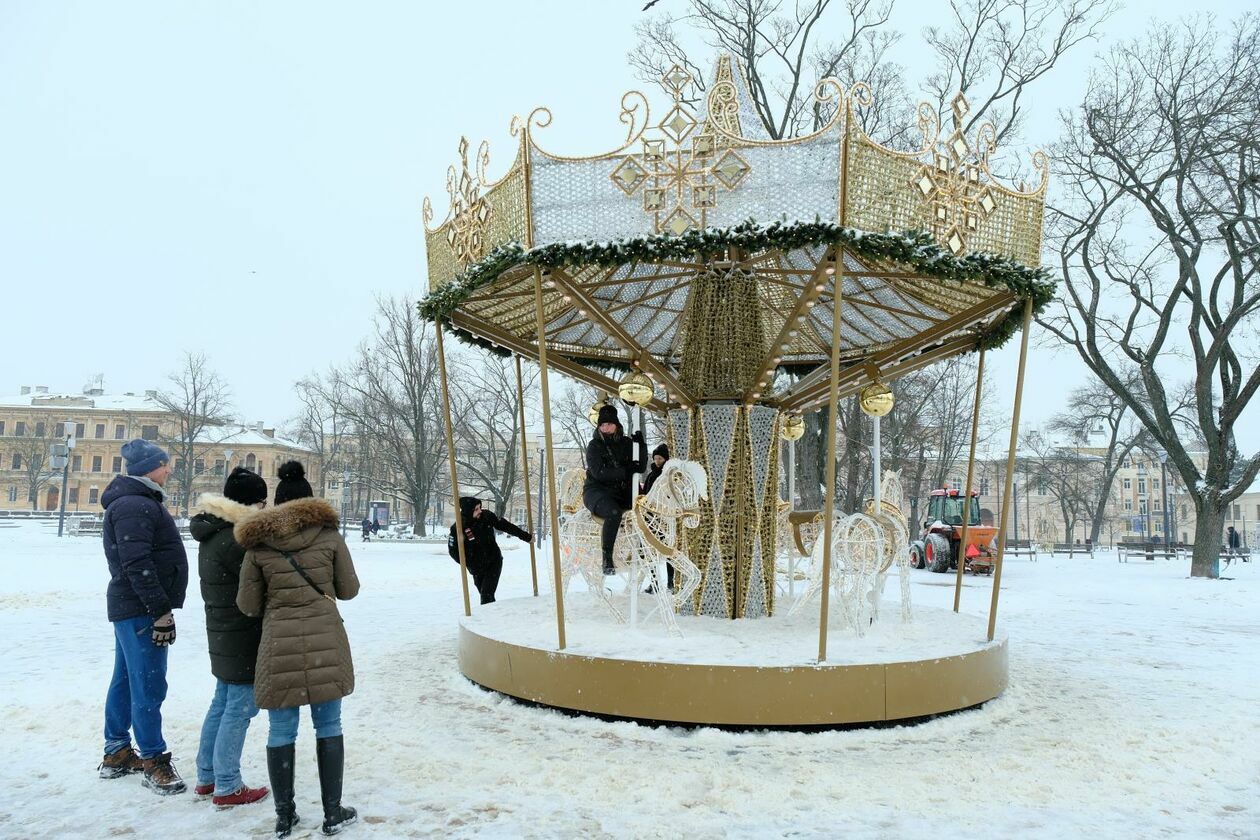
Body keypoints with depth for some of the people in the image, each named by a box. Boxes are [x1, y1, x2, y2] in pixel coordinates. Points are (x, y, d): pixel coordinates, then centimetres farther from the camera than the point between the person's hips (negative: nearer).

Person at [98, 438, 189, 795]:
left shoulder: (138, 502, 17)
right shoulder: (135, 506, -17)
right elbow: (137, 565, -24)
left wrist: (159, 607, 23)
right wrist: (161, 611, -23)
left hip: (131, 608, 11)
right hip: (141, 610, -11)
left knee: (126, 679, 17)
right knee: (148, 685, -7)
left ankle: (117, 753, 28)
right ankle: (153, 761, -1)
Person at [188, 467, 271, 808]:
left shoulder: (214, 533, 10)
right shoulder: (234, 540, -23)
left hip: (223, 633, 10)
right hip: (244, 636, -10)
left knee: (222, 702, 19)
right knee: (240, 707, -2)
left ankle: (207, 776, 29)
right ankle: (227, 787, 6)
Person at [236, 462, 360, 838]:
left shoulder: (257, 543, 1)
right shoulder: (329, 535, 0)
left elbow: (247, 604, 5)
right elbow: (349, 589, 7)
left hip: (279, 643, 0)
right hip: (326, 640, 0)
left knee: (281, 730, 10)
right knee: (328, 725, 10)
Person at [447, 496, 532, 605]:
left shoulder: (486, 516, -12)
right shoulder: (457, 528, -18)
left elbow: (505, 525, 2)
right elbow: (453, 550, -8)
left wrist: (525, 536, 7)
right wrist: (469, 564, -13)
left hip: (494, 562, 0)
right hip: (477, 568, 0)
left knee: (487, 595, -15)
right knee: (485, 595, 9)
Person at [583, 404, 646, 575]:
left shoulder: (626, 443, 11)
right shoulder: (594, 446, -1)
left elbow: (641, 467, 4)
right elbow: (598, 472, -16)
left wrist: (641, 445, -9)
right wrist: (626, 471, -18)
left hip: (623, 492, 5)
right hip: (597, 491, -5)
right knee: (614, 512, -35)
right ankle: (607, 560, -29)